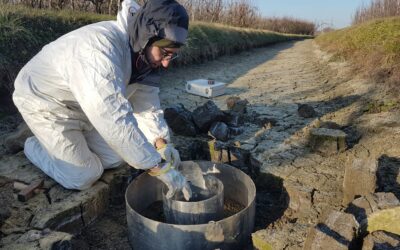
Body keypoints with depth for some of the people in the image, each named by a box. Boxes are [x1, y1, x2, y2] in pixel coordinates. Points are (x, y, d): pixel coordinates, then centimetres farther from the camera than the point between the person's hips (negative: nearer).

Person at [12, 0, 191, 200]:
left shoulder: (142, 51, -12)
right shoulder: (100, 49, -40)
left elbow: (146, 98, -5)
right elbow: (115, 120, -45)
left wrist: (161, 142, -19)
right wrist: (160, 167, -40)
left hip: (83, 104, 7)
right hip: (45, 102, -7)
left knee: (114, 159, 4)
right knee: (83, 178, -6)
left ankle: (71, 139, 26)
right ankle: (35, 147, 19)